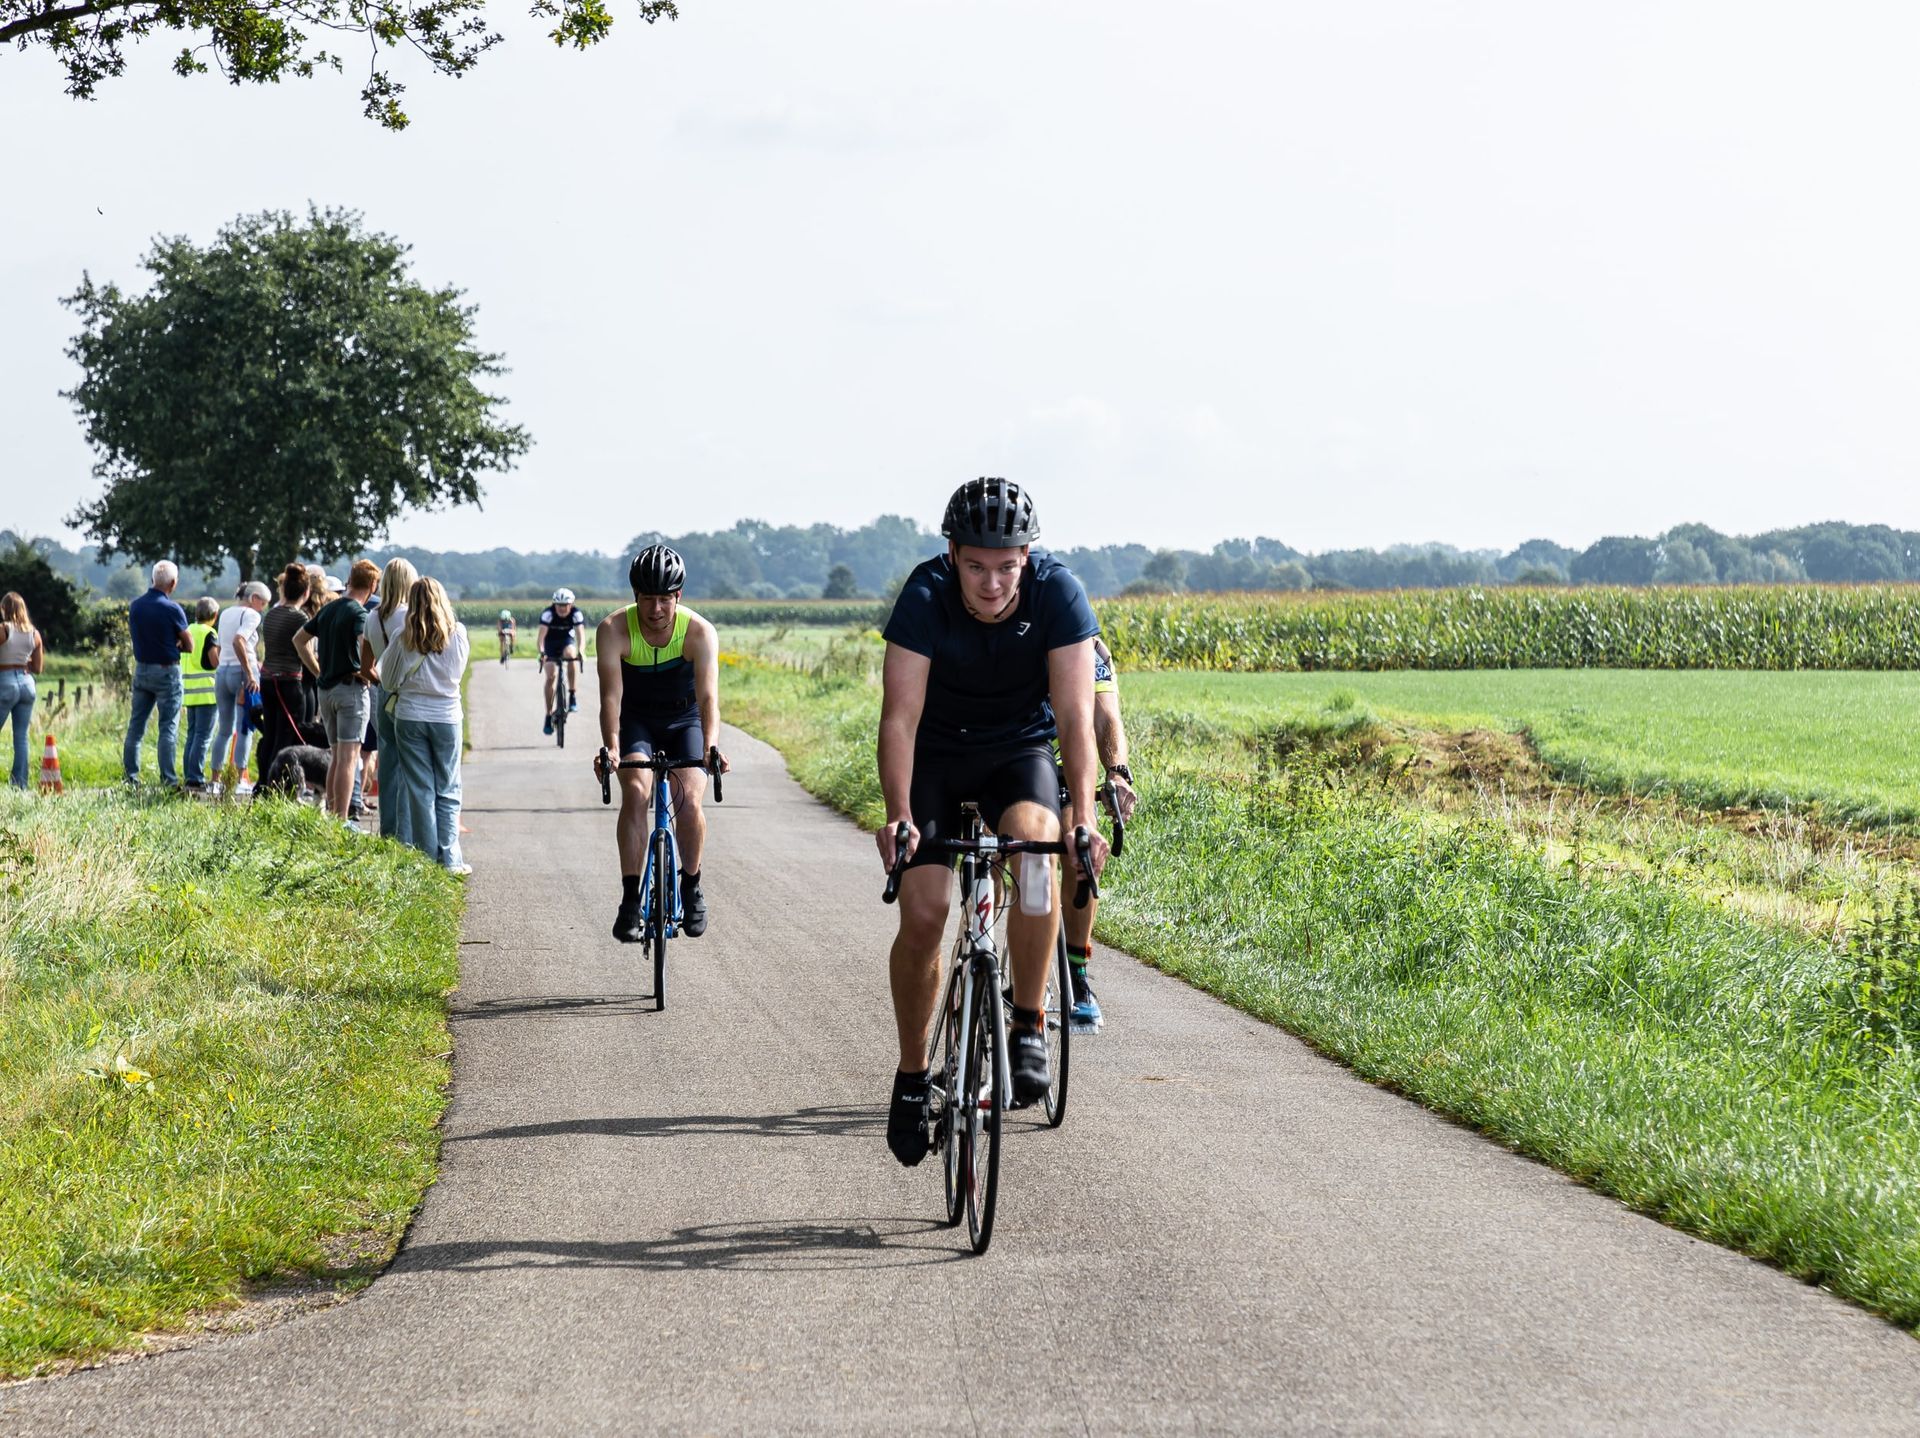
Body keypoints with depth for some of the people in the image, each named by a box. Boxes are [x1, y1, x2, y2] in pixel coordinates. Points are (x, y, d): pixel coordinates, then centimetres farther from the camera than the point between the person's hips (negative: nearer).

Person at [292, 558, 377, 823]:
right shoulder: (359, 614, -11)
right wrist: (371, 675, -11)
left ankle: (330, 816, 17)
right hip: (351, 688, -7)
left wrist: (318, 671, 17)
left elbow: (299, 639, 22)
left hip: (326, 689, 7)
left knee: (337, 756, 16)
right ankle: (341, 821, -10)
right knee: (348, 758, -7)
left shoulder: (327, 610, 13)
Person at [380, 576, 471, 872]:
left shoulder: (403, 636, -6)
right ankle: (450, 859, 1)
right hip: (447, 716, 0)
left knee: (420, 790, 7)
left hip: (410, 717, 0)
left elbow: (388, 680, 3)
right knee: (448, 791, 6)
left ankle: (429, 857, 7)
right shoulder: (457, 633, -6)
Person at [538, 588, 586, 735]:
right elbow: (541, 635, -36)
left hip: (567, 641, 1)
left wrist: (581, 651, -52)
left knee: (571, 655, -33)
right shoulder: (548, 613, -28)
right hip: (550, 644, 0)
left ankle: (573, 696, -25)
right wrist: (541, 653, -53)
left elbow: (581, 634, -34)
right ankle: (549, 715, -3)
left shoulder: (576, 613, -24)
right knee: (551, 676, -13)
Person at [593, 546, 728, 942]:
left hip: (684, 720, 0)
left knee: (689, 799, -20)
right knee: (635, 793, -23)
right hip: (636, 720, 0)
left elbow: (708, 696, -34)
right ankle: (630, 900, -19)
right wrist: (610, 748, -47)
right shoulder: (614, 630, -23)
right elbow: (611, 694, -31)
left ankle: (691, 887, 4)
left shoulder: (699, 632, -25)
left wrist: (711, 748, -50)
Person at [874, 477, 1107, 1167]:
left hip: (1021, 752, 0)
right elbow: (900, 716, -30)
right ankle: (911, 1076, 7)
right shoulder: (924, 597, -25)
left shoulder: (1059, 593, -24)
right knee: (922, 914, -13)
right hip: (937, 755, 0)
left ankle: (1028, 1027, -17)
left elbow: (1075, 715, -28)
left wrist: (1085, 818, -40)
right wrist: (898, 816, -43)